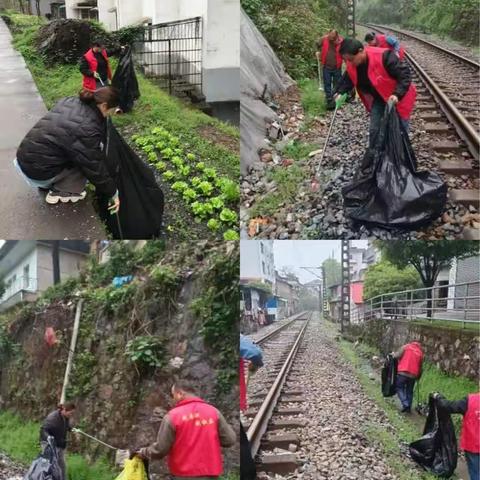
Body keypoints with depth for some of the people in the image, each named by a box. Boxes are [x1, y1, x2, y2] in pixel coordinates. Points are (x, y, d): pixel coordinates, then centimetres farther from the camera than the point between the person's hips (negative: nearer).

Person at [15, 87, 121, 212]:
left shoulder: (69, 101, 1)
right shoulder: (87, 129, -24)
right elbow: (95, 169, -16)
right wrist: (113, 193, -3)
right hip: (39, 172, -8)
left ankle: (47, 184, 21)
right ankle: (59, 192, 3)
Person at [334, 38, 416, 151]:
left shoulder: (384, 57, -34)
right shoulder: (352, 65, -13)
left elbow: (405, 74, -31)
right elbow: (348, 79, 7)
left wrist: (397, 95, -41)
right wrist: (340, 92, -11)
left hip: (399, 98, -6)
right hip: (378, 99, 6)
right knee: (374, 130, 7)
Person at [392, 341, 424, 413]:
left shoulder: (406, 347, 5)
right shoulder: (420, 353, 16)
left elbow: (397, 356, -5)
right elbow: (420, 367, 18)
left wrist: (393, 354, 17)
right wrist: (418, 377, 30)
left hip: (402, 373, -4)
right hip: (413, 375, 4)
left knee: (400, 388, 6)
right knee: (409, 391, 16)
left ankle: (405, 404, -10)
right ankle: (408, 408, 14)